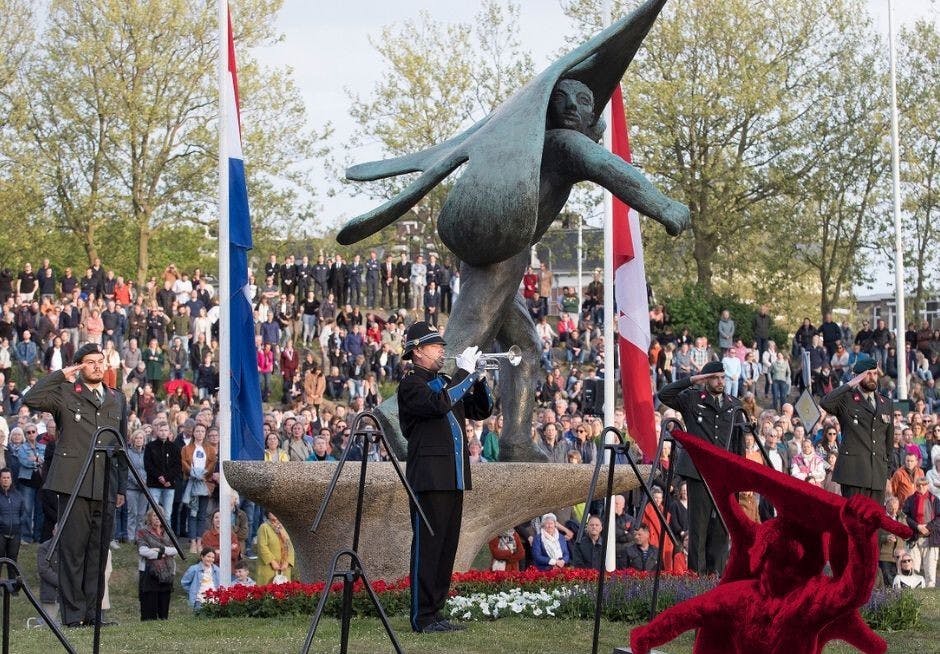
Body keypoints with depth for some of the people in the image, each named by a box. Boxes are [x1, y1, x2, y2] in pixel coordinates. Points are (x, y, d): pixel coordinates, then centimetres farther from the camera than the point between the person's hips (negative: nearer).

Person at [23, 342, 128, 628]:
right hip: (74, 484, -4)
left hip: (106, 488, 4)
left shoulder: (117, 400, 18)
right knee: (73, 550, -5)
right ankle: (73, 614, -3)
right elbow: (31, 399, -14)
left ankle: (92, 612, 9)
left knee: (98, 551, 5)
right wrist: (60, 375, -9)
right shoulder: (65, 393, 4)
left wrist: (122, 487, 16)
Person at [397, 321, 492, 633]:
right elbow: (440, 404, -24)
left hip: (453, 479, 8)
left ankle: (435, 612, 15)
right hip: (430, 477, -8)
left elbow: (481, 410, 22)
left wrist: (478, 379, 7)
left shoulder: (446, 382, 20)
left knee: (447, 547, 10)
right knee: (427, 547, -8)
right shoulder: (411, 385, -5)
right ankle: (422, 617, -6)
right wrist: (464, 373, -14)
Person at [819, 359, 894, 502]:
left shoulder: (887, 403, 18)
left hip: (878, 472, 5)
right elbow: (824, 403, -20)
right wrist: (850, 384, -14)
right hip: (853, 470, -5)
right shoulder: (846, 400, 2)